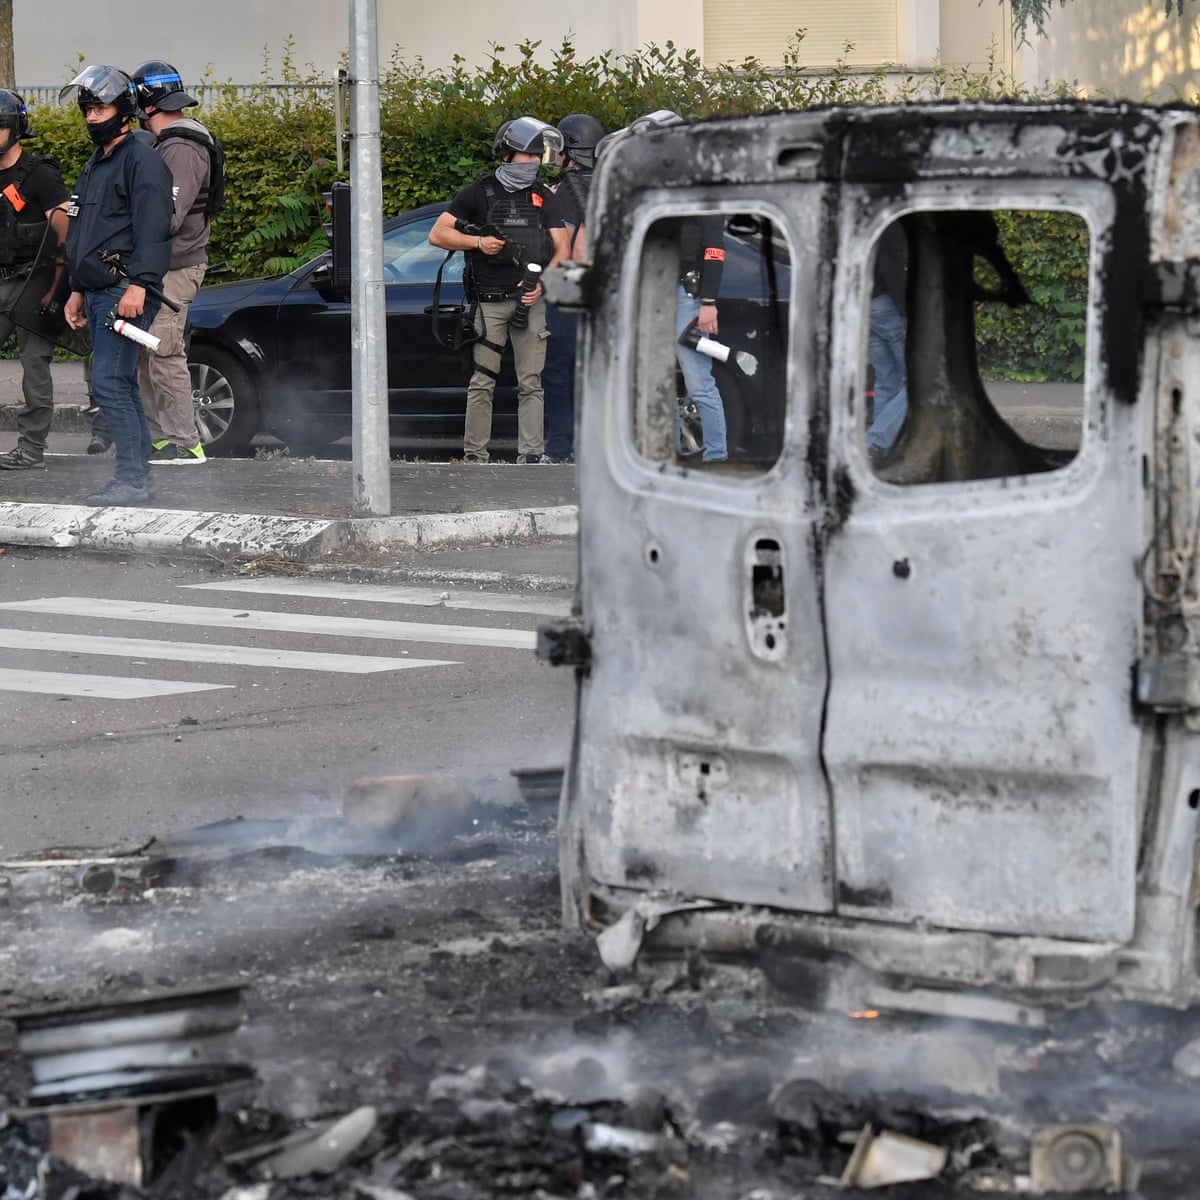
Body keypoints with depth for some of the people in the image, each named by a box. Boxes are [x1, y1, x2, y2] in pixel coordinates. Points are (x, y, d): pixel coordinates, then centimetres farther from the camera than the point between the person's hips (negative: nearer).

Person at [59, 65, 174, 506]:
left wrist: (138, 285, -26)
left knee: (109, 383, -15)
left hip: (126, 293, -10)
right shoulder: (94, 166, 22)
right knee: (122, 386, 10)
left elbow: (153, 229, -19)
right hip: (98, 294, 10)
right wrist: (77, 291, 27)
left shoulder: (141, 160, -9)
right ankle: (140, 474, 13)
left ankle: (131, 478, -14)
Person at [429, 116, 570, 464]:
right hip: (490, 302, -2)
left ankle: (531, 455, 2)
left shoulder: (544, 198, 13)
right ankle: (475, 456, 1)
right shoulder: (479, 193, 5)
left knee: (531, 384, 1)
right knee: (482, 383, -2)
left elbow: (562, 249, 9)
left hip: (531, 301, 3)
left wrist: (542, 283, -8)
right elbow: (438, 234, 3)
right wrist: (478, 242, -11)